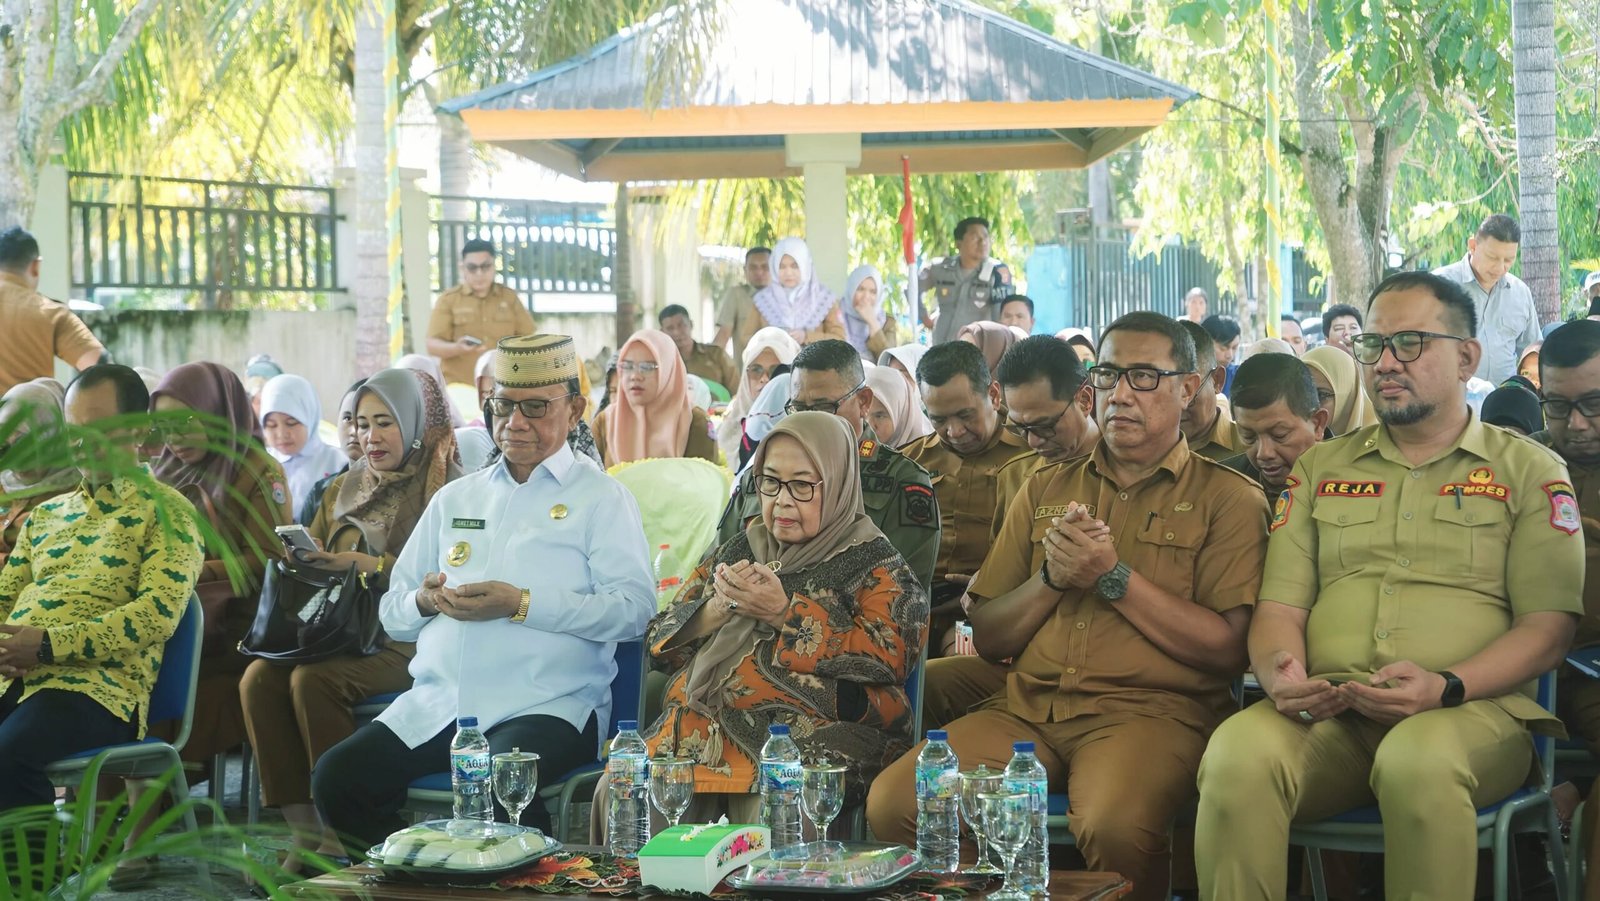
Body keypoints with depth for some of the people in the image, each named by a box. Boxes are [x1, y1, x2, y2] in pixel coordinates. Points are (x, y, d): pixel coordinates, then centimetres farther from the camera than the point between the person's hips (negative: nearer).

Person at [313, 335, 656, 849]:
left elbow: (635, 609, -7)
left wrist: (522, 604, -14)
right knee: (336, 778, -17)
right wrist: (425, 601, -2)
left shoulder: (600, 498, 8)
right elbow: (393, 615, 22)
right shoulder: (454, 499, 23)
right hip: (437, 704, 5)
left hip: (548, 705, -5)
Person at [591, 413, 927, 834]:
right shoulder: (735, 551, 25)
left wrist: (784, 613, -9)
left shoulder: (873, 564, 10)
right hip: (705, 719, 5)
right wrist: (717, 609, -2)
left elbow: (890, 655, -7)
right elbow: (661, 638, 20)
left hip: (809, 736, -4)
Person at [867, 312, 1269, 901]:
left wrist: (1114, 576, -8)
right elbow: (987, 638, 18)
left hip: (1149, 707, -4)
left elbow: (1228, 649, -5)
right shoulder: (1045, 491, 21)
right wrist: (1051, 579, 0)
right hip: (1027, 706, 4)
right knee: (892, 803, -20)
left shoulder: (1227, 499, 7)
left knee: (1113, 825, -37)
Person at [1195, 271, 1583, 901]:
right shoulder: (1320, 469, 23)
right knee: (1238, 754, -33)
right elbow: (1279, 606, 16)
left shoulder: (1531, 471, 13)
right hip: (1327, 709, 2)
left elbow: (1549, 626, 3)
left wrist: (1446, 686, -14)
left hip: (1473, 709, -2)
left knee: (1418, 760, -40)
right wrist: (1282, 673, -9)